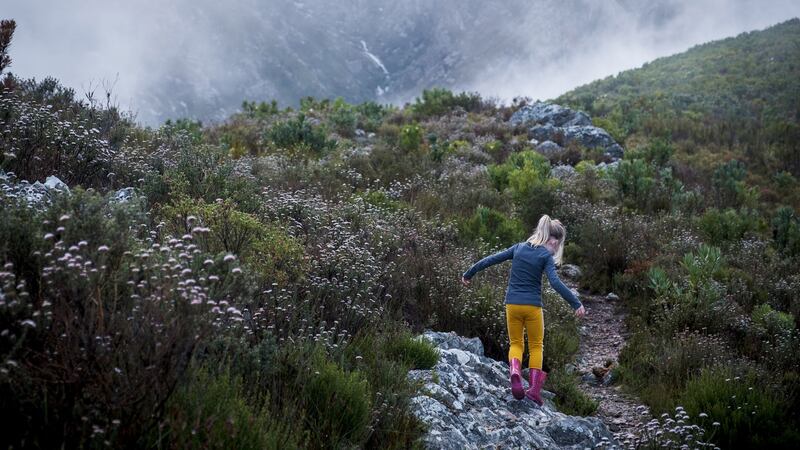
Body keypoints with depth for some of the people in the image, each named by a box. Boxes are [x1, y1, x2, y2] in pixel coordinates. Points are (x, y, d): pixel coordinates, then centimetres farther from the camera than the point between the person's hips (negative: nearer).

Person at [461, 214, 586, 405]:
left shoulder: (519, 248, 6)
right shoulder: (546, 256, -7)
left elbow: (490, 260, 8)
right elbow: (555, 283, -19)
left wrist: (468, 274, 18)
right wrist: (576, 303, -18)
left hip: (512, 304, 3)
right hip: (532, 306, -3)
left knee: (515, 343, 15)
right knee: (536, 346, 13)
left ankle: (515, 371, -14)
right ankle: (534, 387, 5)